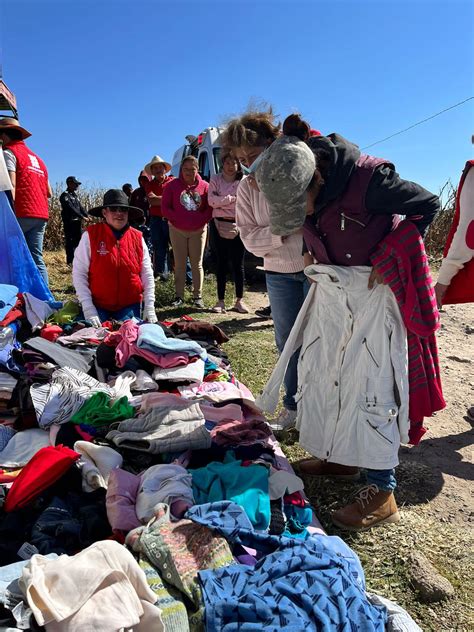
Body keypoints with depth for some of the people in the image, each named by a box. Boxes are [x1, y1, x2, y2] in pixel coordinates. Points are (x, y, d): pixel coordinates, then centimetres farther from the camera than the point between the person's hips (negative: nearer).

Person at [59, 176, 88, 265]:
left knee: (79, 240, 9)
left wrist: (87, 216, -3)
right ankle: (70, 261, -1)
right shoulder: (65, 195, -8)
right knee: (70, 242, -4)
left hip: (77, 222, 8)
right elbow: (71, 208, -19)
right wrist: (82, 217, -24)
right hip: (69, 222, -8)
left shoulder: (75, 195, 18)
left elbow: (80, 207, 13)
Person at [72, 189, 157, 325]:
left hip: (130, 305, 2)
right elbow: (79, 273, -6)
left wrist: (149, 307, -1)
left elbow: (147, 275, 6)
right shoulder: (90, 235, -6)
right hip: (98, 306, -2)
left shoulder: (137, 238, 2)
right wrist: (88, 309, -12)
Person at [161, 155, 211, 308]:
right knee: (179, 264, 3)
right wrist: (177, 219, -14)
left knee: (197, 264, 3)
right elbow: (165, 208, 0)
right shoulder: (172, 185, 1)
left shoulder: (204, 186, 0)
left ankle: (198, 296, 10)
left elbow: (210, 208, -1)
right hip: (178, 230, 0)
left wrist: (201, 220, -16)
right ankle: (179, 296, 9)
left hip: (198, 230, 0)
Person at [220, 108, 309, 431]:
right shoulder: (247, 187, 1)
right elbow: (250, 237, -5)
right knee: (287, 342, 12)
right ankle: (292, 408, 29)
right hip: (279, 273, 4)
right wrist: (281, 231, -22)